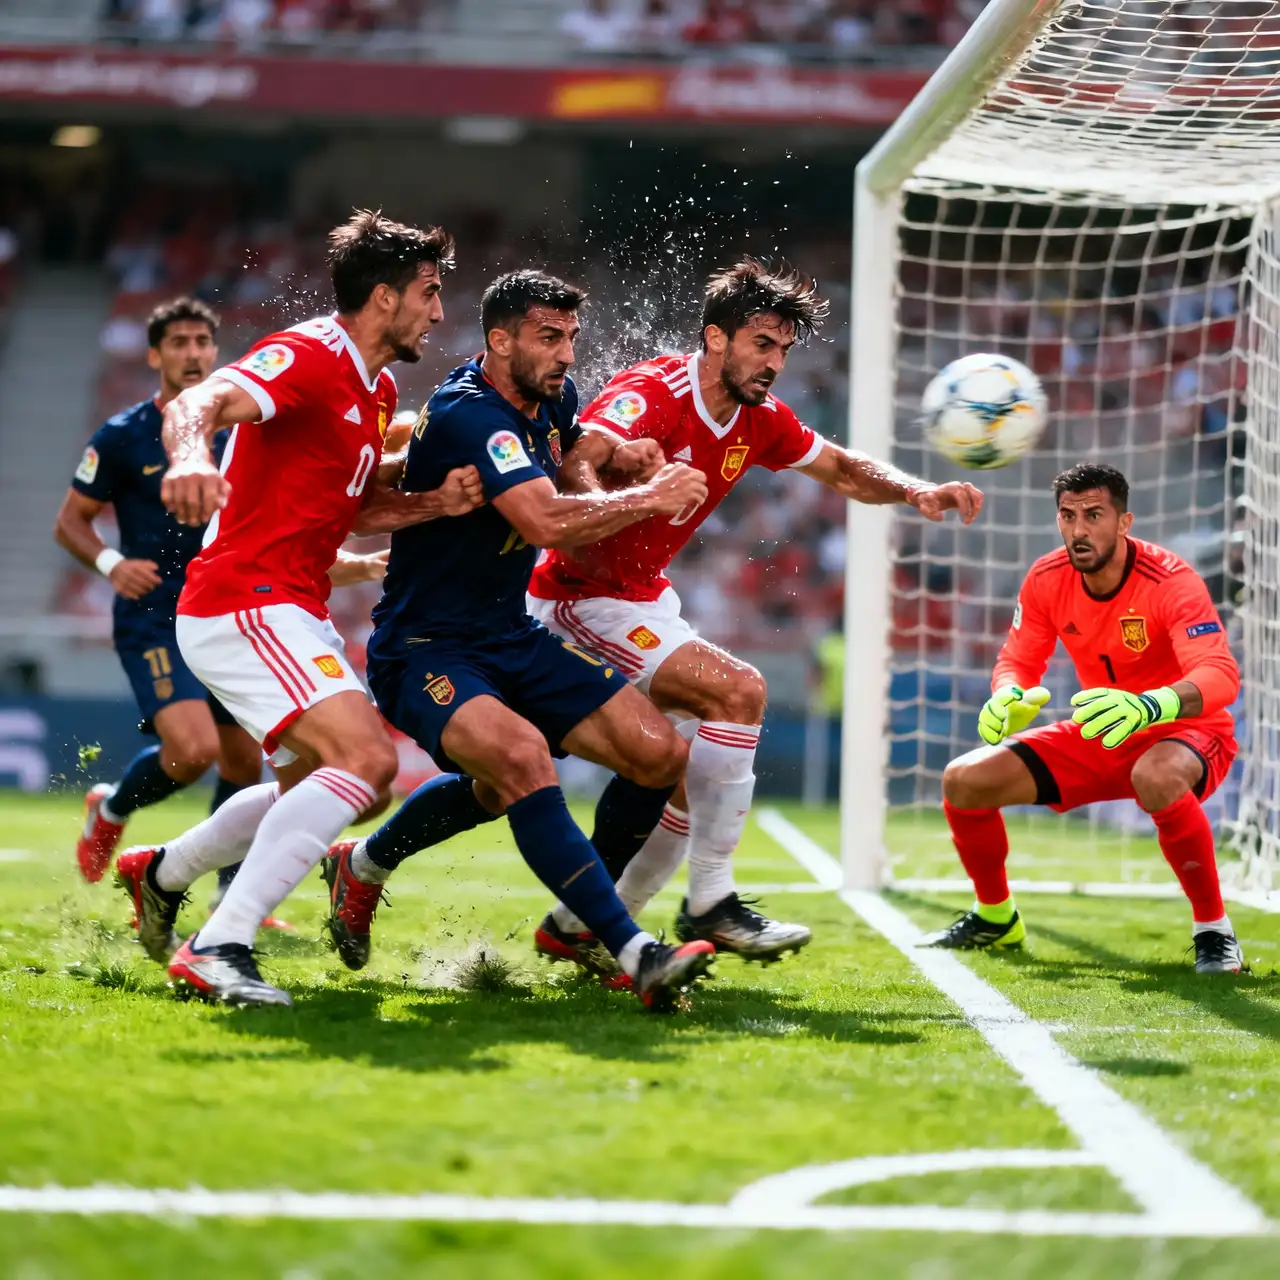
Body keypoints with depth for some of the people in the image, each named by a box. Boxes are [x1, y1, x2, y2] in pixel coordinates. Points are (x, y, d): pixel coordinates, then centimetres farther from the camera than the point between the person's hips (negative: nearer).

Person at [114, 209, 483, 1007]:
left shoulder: (378, 388, 16)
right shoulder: (309, 358, -15)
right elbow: (198, 403, -31)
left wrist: (437, 503, 0)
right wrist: (190, 456, -54)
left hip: (293, 613, 10)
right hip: (244, 605, -10)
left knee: (326, 781, 21)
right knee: (367, 757, -24)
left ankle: (161, 875, 36)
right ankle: (219, 950, -27)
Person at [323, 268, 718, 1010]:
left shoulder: (553, 398, 6)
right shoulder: (469, 414, -22)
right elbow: (547, 521, -35)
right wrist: (651, 497, -23)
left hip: (513, 640, 9)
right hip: (425, 650, -9)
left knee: (660, 753, 0)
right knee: (520, 754, -36)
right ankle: (639, 956, -43)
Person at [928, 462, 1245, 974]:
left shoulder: (1171, 582, -26)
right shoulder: (1047, 580, -9)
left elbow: (1221, 676, -38)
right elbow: (1017, 660, 2)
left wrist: (1150, 706, -59)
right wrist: (1008, 695, -26)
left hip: (1183, 735, -6)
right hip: (1095, 740, 6)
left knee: (1158, 777, -43)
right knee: (964, 780, -4)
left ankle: (1213, 929, -26)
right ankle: (996, 919, 22)